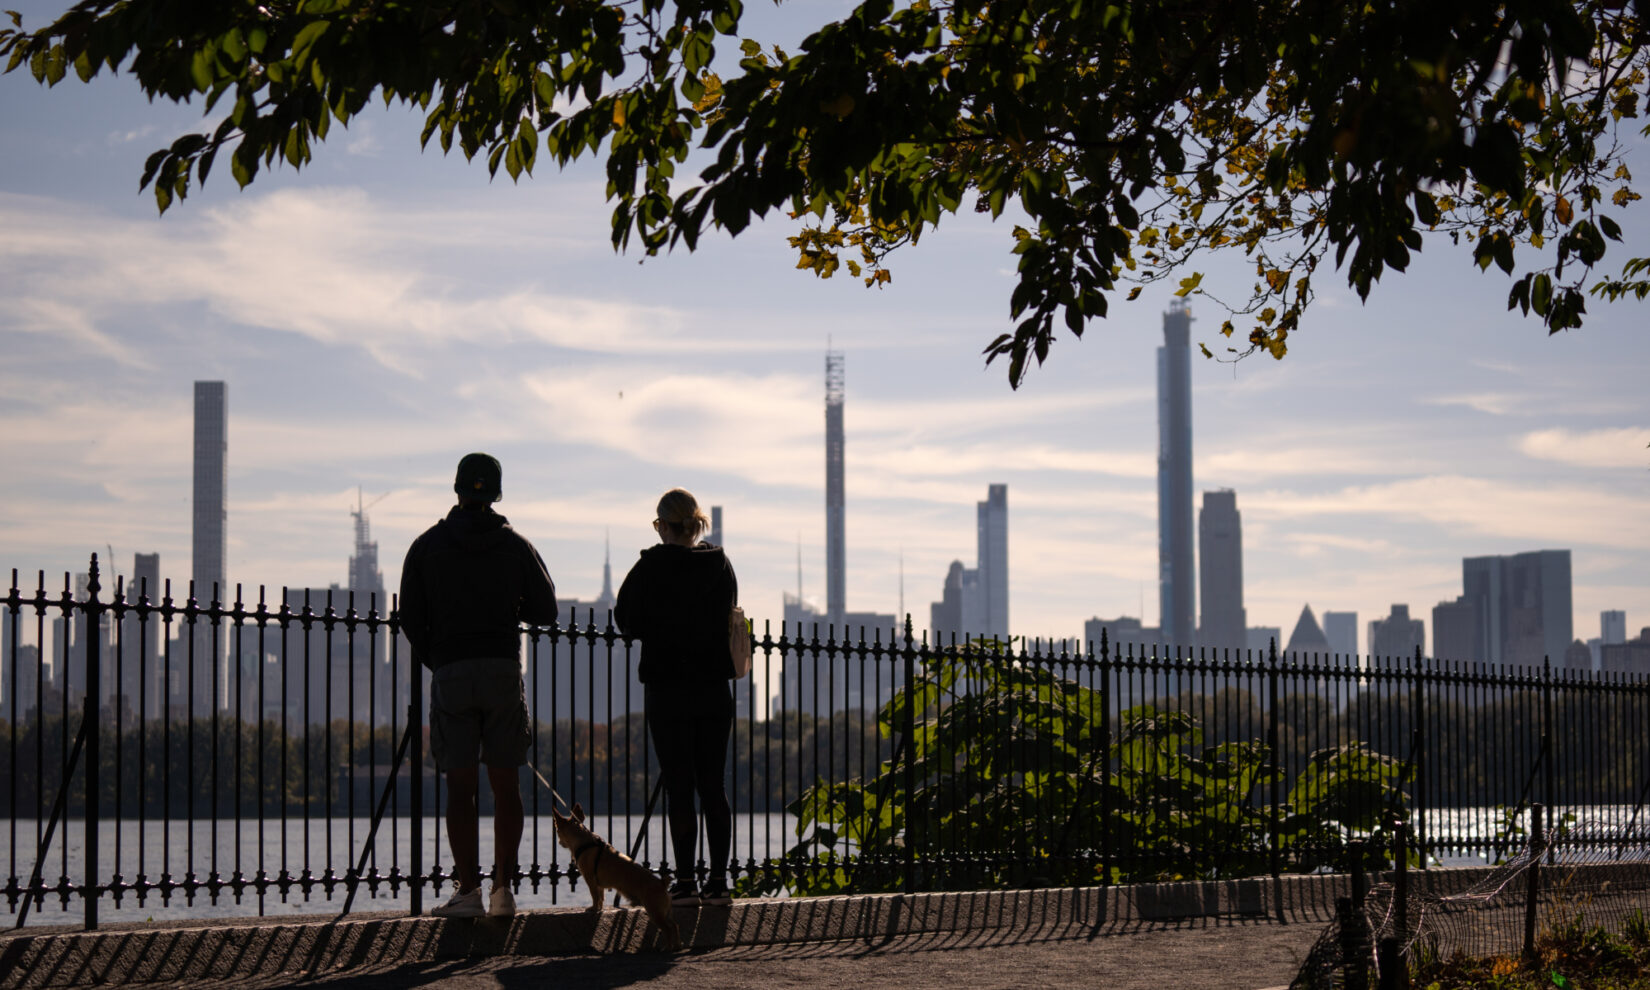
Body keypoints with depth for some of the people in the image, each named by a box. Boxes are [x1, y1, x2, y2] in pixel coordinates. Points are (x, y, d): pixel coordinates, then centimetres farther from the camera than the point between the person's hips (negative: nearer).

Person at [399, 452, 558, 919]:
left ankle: (468, 890, -5)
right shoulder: (515, 545, 5)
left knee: (460, 787, 0)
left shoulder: (427, 546, 4)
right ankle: (503, 888, 3)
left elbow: (411, 620, 4)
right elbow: (545, 612, 8)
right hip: (504, 670, 1)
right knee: (505, 784, 6)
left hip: (450, 671, -1)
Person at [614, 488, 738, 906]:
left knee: (679, 787, -2)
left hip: (667, 690, -4)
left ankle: (685, 881, -3)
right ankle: (718, 881, 8)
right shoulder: (721, 565, 3)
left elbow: (626, 619, -2)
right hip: (715, 690, 4)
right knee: (713, 786, 8)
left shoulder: (652, 566, -8)